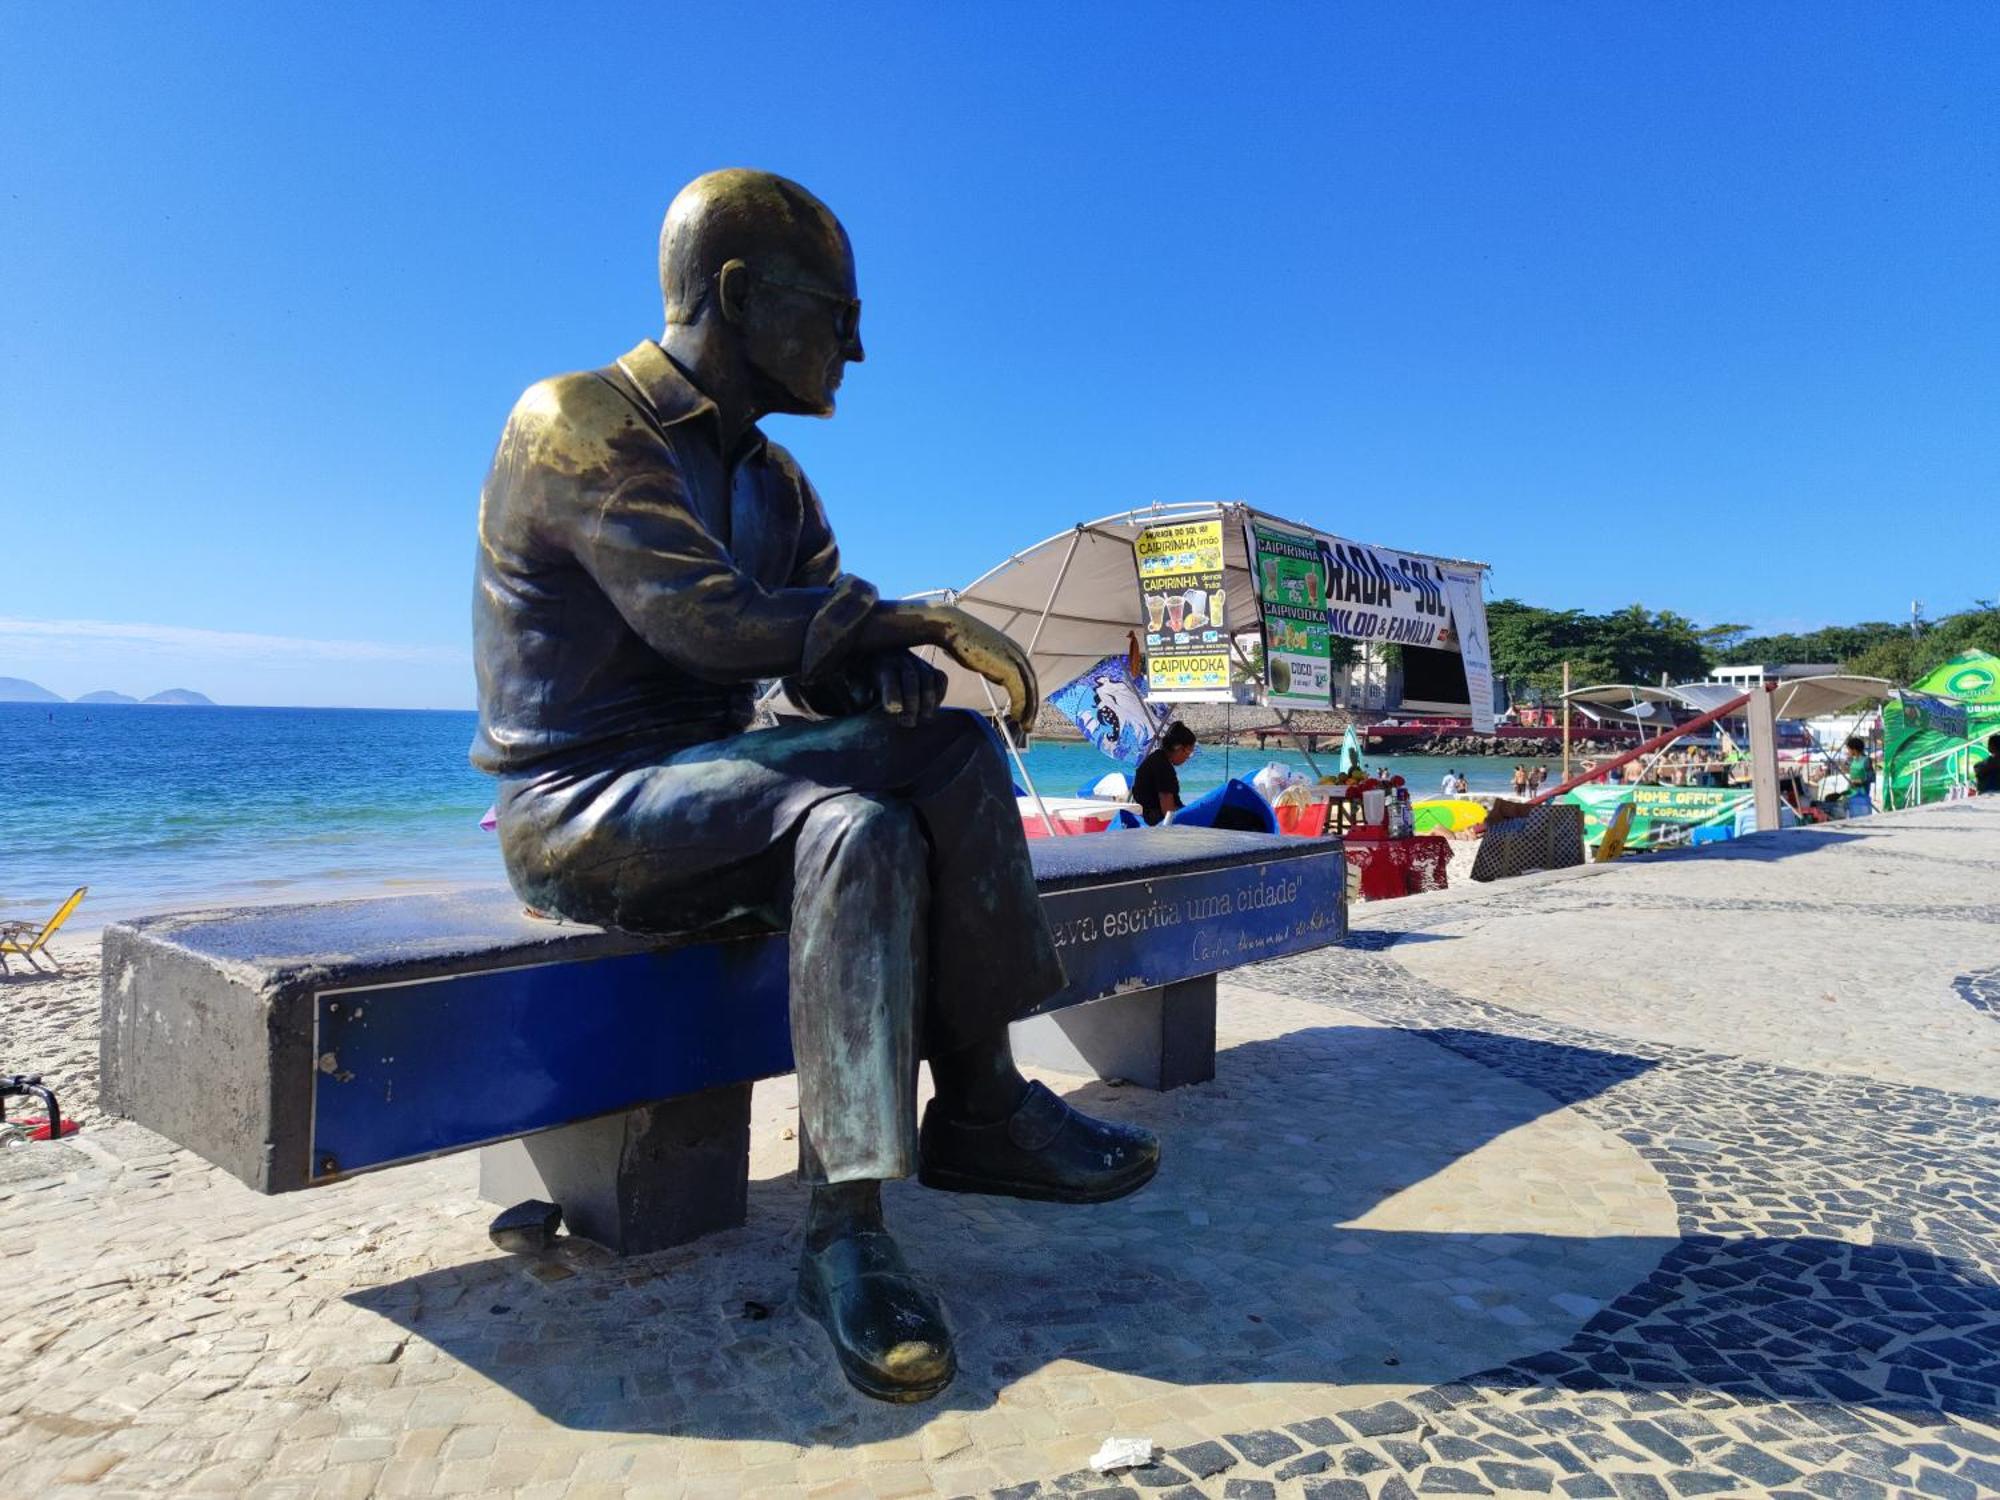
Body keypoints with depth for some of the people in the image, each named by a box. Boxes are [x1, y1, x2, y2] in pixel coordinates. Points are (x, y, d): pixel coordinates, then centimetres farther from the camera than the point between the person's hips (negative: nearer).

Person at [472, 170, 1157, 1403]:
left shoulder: (773, 480, 13)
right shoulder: (575, 423, -10)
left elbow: (824, 662, 6)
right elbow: (701, 617, -25)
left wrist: (897, 672, -18)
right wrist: (911, 618, -18)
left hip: (706, 793, 7)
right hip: (578, 809, -7)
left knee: (956, 747, -13)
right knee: (855, 829, -32)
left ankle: (980, 1105, -12)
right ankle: (844, 1231, -24)